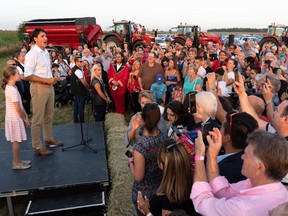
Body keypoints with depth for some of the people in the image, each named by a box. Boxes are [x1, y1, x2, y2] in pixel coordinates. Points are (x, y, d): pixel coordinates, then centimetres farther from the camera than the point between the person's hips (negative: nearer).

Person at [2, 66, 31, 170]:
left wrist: (25, 115, 10)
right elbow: (18, 109, -21)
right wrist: (24, 119, -9)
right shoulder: (13, 90, -22)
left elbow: (20, 104, 11)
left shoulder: (10, 87, 9)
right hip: (15, 118, -9)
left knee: (17, 141, 17)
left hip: (14, 118, 9)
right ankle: (16, 163, 13)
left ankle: (17, 160, 28)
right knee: (16, 141, 2)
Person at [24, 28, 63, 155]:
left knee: (49, 116, 19)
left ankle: (48, 139, 35)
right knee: (38, 119, -1)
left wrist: (53, 79, 4)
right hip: (39, 88, -8)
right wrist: (47, 80, -21)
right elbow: (28, 76, -20)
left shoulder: (46, 52, 12)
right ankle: (37, 147, 8)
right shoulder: (32, 54, -15)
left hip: (49, 86, 8)